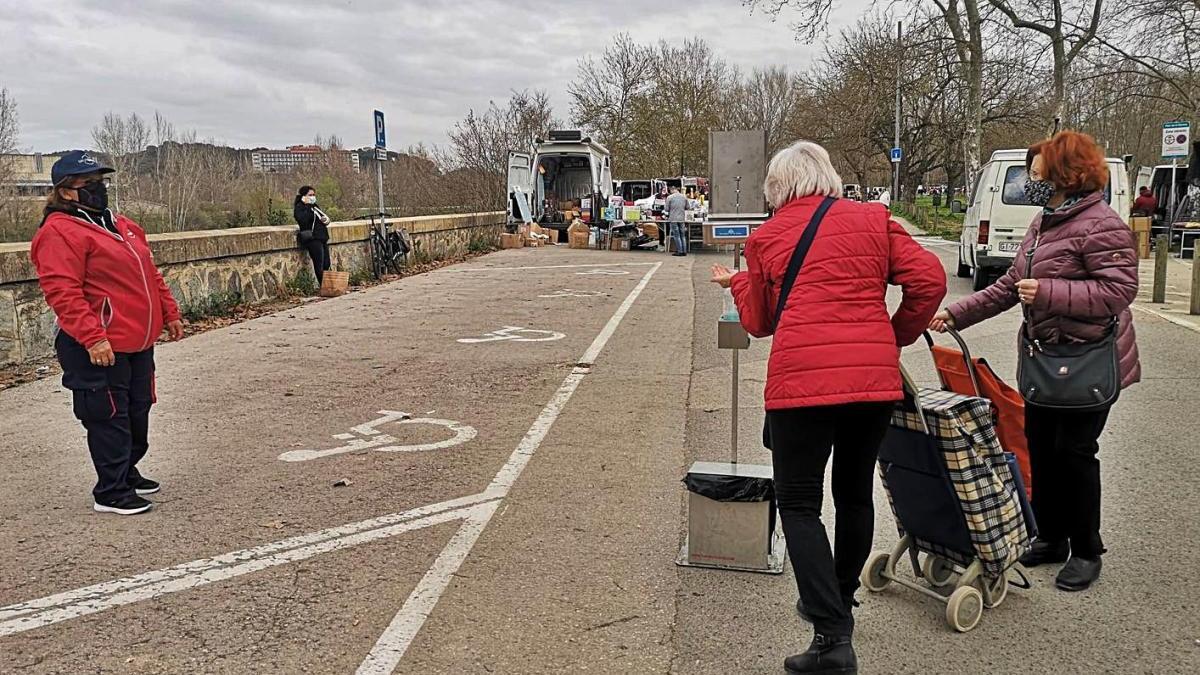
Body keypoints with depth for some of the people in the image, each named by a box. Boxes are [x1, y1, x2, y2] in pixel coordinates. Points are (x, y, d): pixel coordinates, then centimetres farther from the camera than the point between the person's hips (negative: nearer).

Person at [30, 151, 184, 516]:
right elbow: (63, 293, -21)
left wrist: (169, 313, 18)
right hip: (101, 348, -9)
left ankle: (127, 473, 35)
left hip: (138, 342, 9)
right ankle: (111, 493, 11)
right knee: (109, 417, 0)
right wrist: (93, 338, -27)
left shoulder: (120, 225, 16)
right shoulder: (59, 232, -12)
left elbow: (150, 275, 22)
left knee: (137, 411, 18)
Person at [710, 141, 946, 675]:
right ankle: (840, 602, 39)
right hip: (875, 379, 4)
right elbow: (929, 278, 2)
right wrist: (898, 334, 16)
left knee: (799, 504, 6)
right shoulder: (872, 219, 10)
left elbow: (758, 321, 17)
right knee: (855, 494, 21)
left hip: (801, 381, -3)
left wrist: (736, 283, 36)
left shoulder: (765, 237, 8)